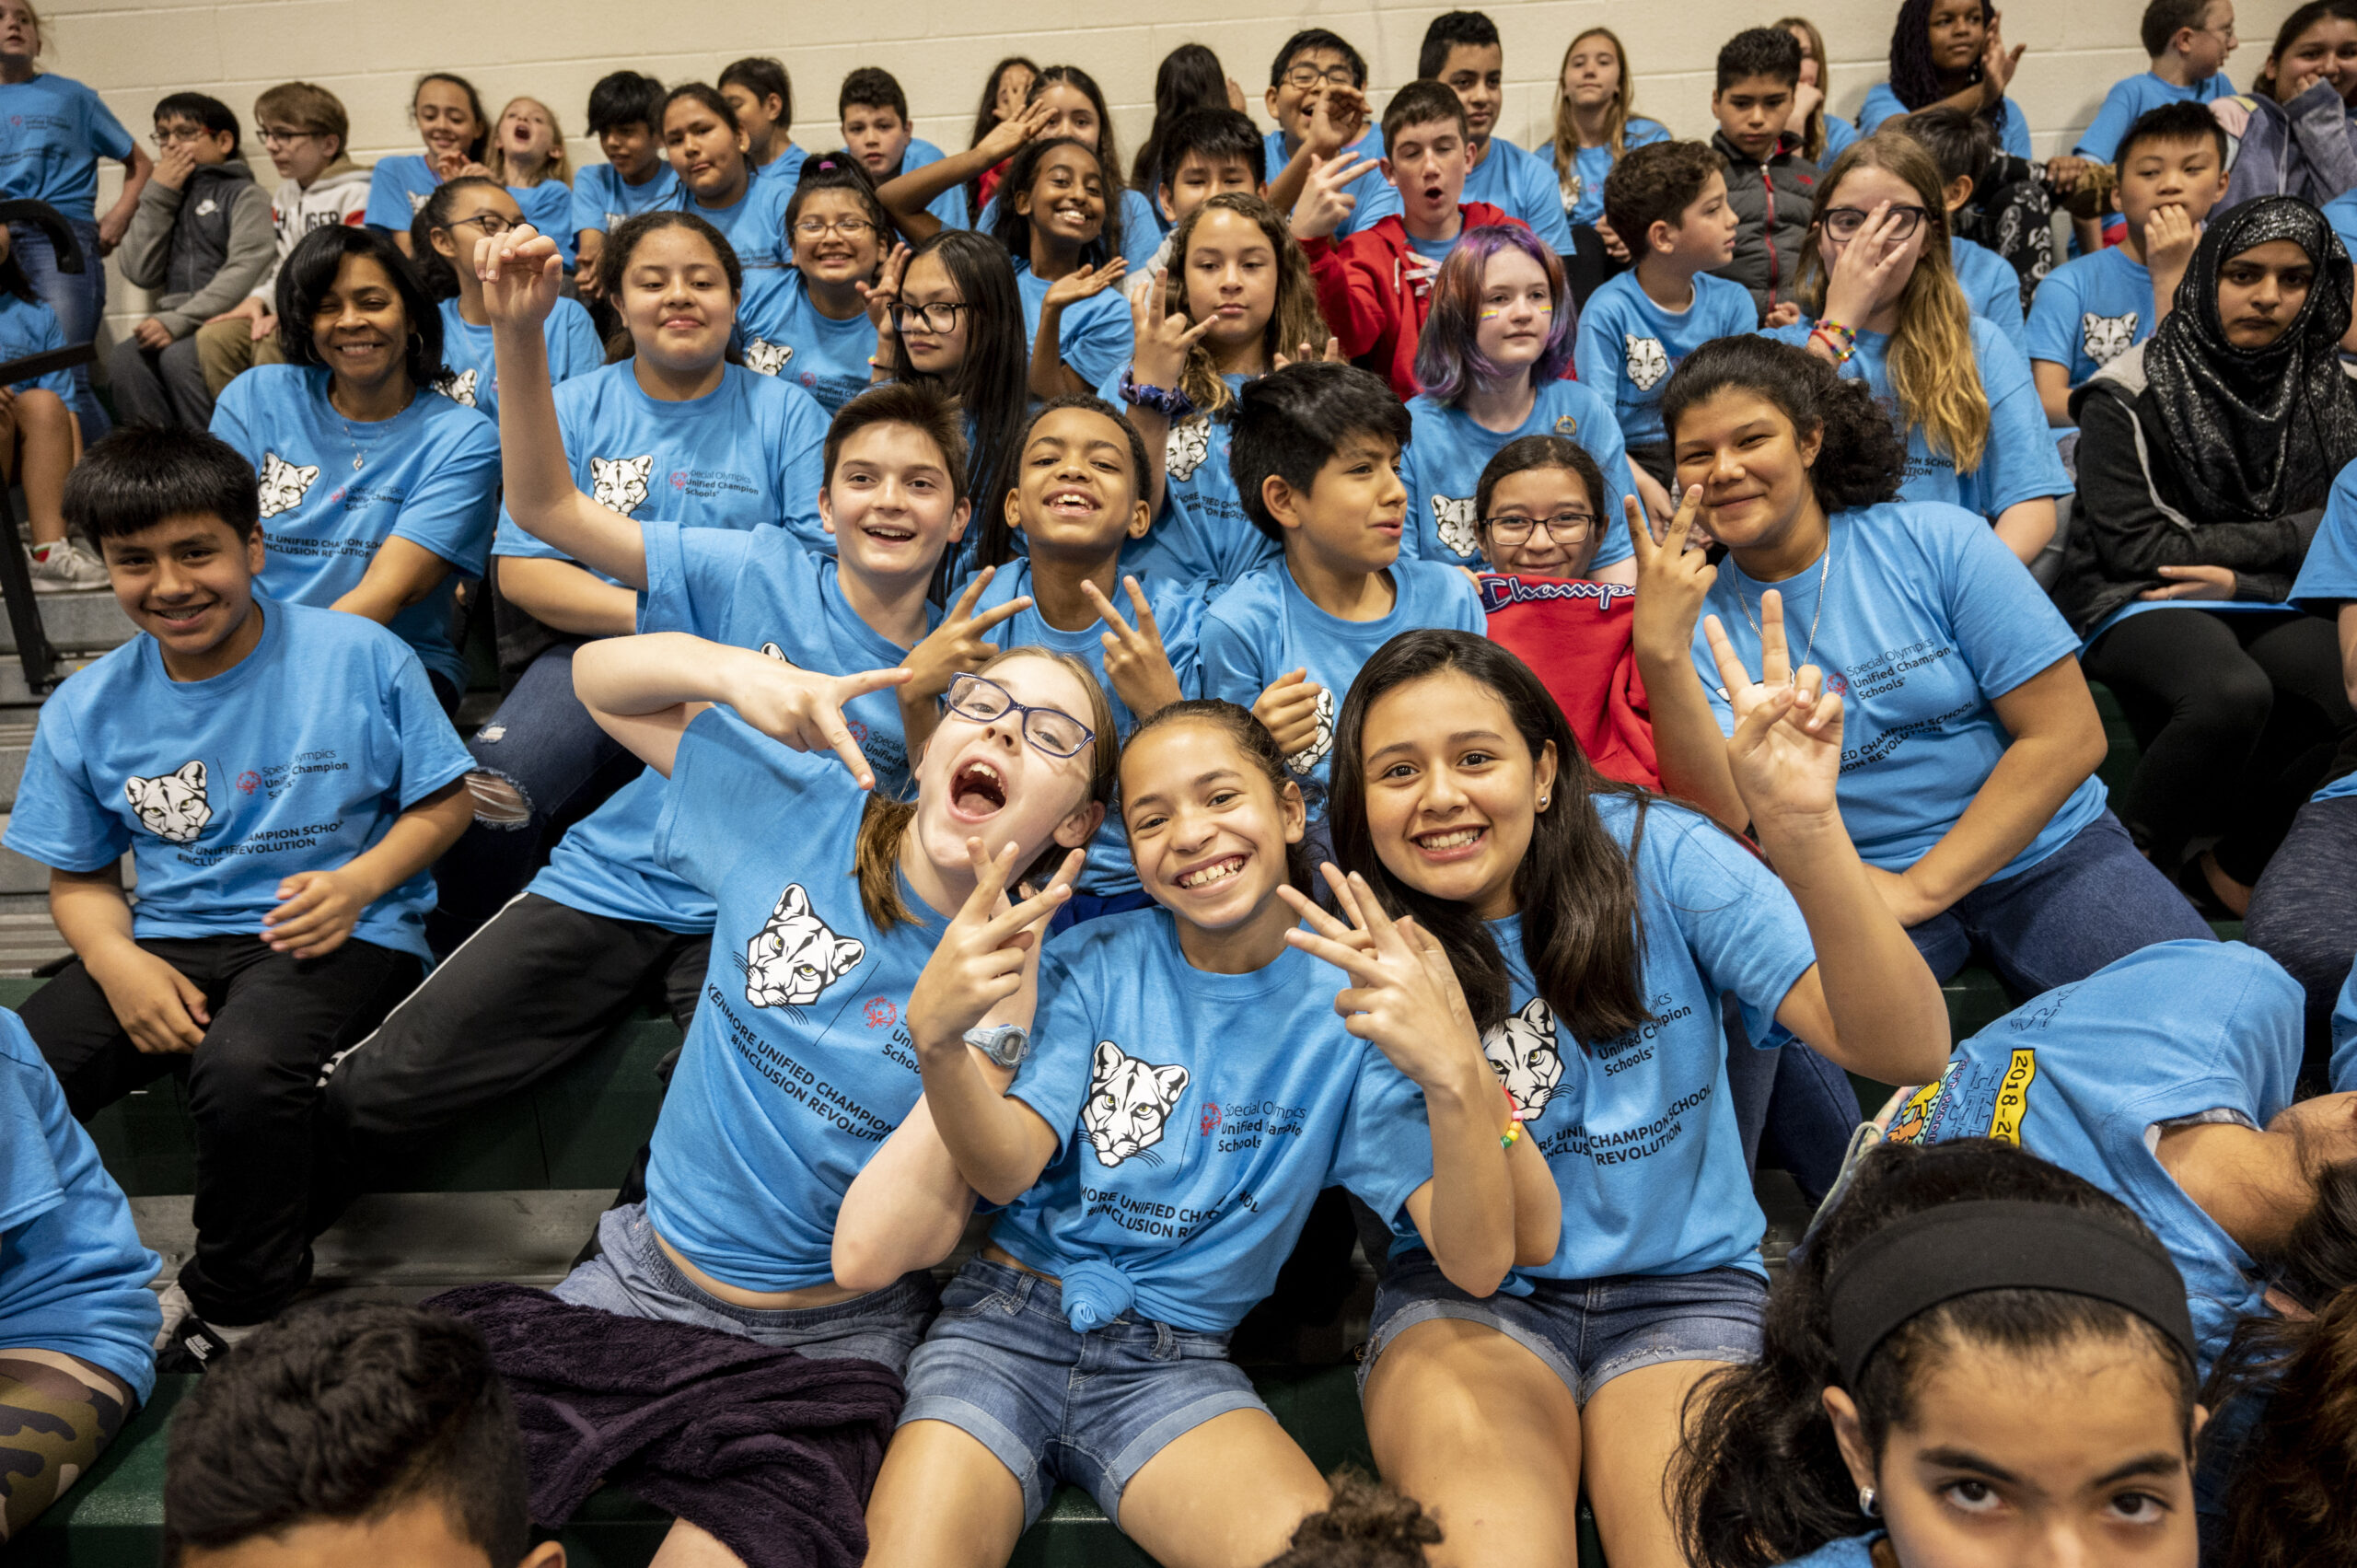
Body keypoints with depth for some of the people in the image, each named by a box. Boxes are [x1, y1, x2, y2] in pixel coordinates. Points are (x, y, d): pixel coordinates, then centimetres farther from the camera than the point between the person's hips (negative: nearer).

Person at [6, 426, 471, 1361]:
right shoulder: (88, 710, 5)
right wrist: (116, 961, -9)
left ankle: (238, 1306, -7)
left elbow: (442, 802, 3)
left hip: (341, 934, -4)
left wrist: (358, 882, -16)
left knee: (242, 1069, -35)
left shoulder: (360, 657, -4)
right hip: (172, 942, 4)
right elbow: (81, 879, 14)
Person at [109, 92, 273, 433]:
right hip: (173, 328, 5)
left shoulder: (243, 195, 7)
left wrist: (179, 321, -17)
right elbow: (140, 273, 10)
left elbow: (246, 271, -9)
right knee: (123, 359, -25)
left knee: (178, 357, -33)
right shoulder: (160, 199, 23)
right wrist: (158, 196, 7)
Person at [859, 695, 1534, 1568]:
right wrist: (936, 1038, -28)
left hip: (1175, 1362, -1)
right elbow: (1007, 1168, -7)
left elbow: (1478, 1264, -14)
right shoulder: (1097, 963, 4)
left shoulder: (1357, 1002, -3)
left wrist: (1456, 1072, -33)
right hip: (1008, 1320, 1)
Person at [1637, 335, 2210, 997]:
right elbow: (1723, 818, -16)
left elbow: (2069, 735, -6)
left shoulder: (1938, 540, -4)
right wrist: (1660, 655, -29)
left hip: (2041, 852, 1)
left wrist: (1919, 887, -12)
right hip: (1848, 885, 0)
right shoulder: (1702, 616, -1)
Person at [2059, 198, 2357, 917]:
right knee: (2233, 692, -37)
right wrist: (2292, 534, -6)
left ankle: (2233, 868, -7)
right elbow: (2132, 547, -11)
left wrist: (2244, 580, -10)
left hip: (2265, 606, 5)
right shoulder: (2129, 396, -7)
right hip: (2133, 603, -5)